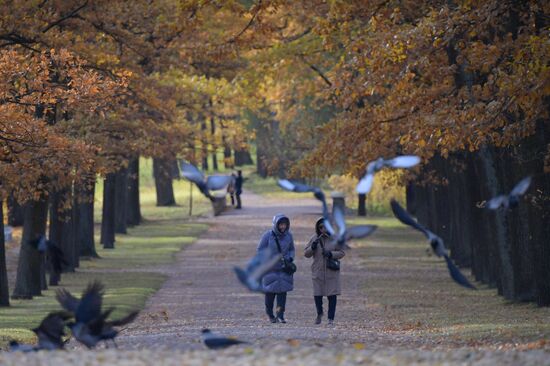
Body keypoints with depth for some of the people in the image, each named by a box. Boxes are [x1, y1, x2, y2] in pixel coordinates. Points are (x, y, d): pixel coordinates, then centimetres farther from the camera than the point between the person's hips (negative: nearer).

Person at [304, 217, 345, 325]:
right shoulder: (315, 238, 4)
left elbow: (342, 253, -1)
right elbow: (306, 254, 6)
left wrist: (331, 254, -17)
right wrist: (312, 247, -14)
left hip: (331, 272, -1)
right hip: (318, 271, 1)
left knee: (332, 295, -3)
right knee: (317, 294, 2)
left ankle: (331, 318, 5)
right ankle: (319, 313, 29)